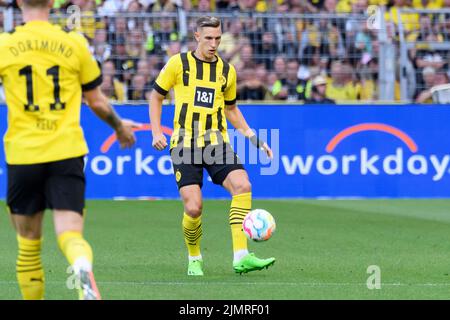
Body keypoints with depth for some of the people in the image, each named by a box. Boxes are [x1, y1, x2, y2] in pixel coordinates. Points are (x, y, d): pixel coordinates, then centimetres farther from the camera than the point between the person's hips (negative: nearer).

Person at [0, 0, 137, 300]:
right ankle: (83, 268, -39)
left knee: (29, 241, 14)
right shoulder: (75, 43, 3)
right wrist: (120, 126, 31)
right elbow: (97, 101, 12)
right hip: (67, 152, 0)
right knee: (70, 234, -8)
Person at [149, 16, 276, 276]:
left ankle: (241, 257, -25)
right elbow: (157, 96, 10)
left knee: (242, 185, -23)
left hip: (216, 142, 3)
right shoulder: (179, 63, 1)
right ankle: (194, 259, 14)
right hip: (185, 144, -3)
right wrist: (156, 132, -1)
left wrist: (253, 138, 14)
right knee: (193, 207, -14)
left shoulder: (227, 70, 10)